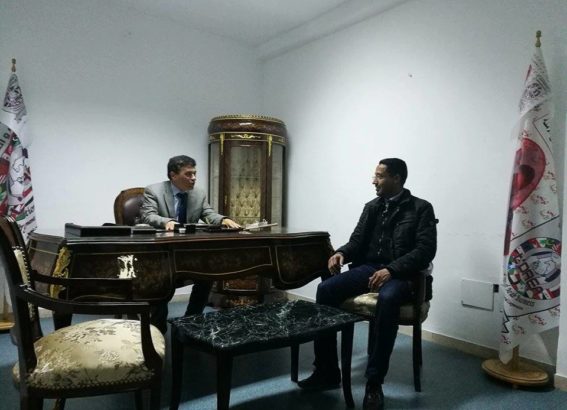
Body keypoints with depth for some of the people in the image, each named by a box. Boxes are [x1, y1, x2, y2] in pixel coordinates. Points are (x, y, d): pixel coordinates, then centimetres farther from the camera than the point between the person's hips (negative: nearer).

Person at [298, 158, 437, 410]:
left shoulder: (421, 209, 1)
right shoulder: (371, 207, 17)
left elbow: (425, 249, -10)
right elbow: (357, 241, 15)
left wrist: (391, 270, -24)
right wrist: (342, 253, -9)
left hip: (400, 274, -5)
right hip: (368, 268, 5)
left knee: (387, 299, -40)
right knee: (325, 289, -20)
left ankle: (374, 383, -26)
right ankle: (327, 372, -11)